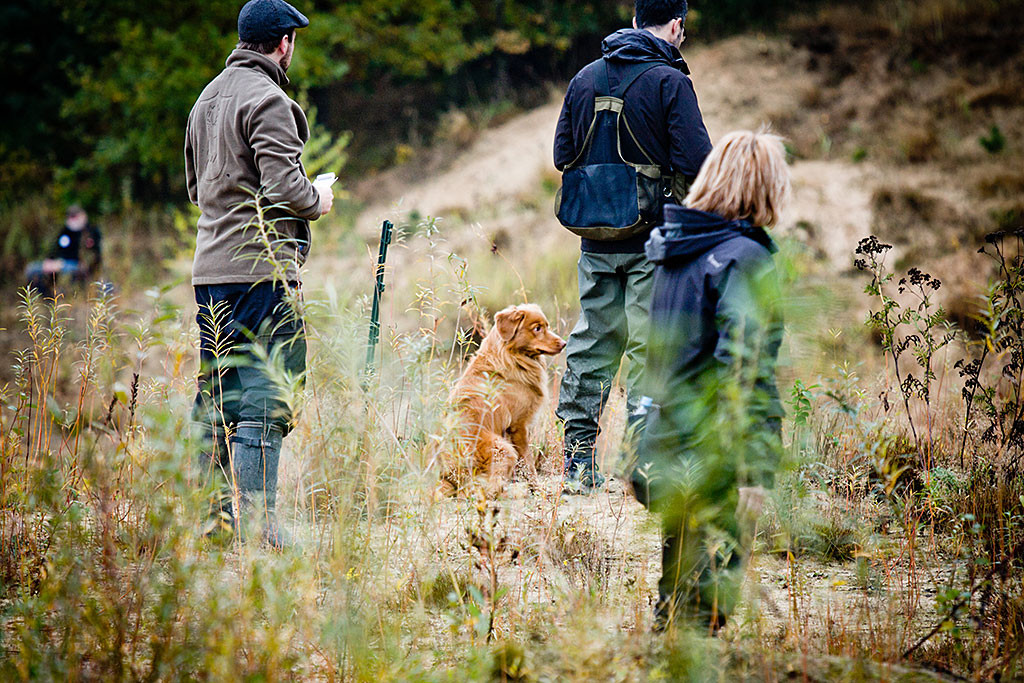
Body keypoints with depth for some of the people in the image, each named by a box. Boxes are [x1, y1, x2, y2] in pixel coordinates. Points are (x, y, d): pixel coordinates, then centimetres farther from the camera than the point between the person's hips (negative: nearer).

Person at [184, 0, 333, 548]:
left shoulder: (207, 99, 17)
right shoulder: (266, 98, -11)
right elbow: (282, 185, -19)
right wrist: (317, 201, 0)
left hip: (210, 268, 9)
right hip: (261, 265, -9)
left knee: (215, 395, 13)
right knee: (263, 400, -8)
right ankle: (255, 527, -11)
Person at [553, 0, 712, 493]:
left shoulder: (585, 78, 9)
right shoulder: (669, 82, -11)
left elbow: (562, 155, 13)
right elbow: (696, 161, -18)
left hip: (596, 240, 6)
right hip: (652, 237, -6)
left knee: (593, 340, 12)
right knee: (650, 346, -1)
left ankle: (577, 459, 13)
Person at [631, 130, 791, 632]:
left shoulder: (672, 250, 9)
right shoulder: (744, 260, -16)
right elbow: (744, 369, -22)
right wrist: (754, 471, -23)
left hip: (666, 441, 8)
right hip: (712, 456, -8)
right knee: (713, 577, 0)